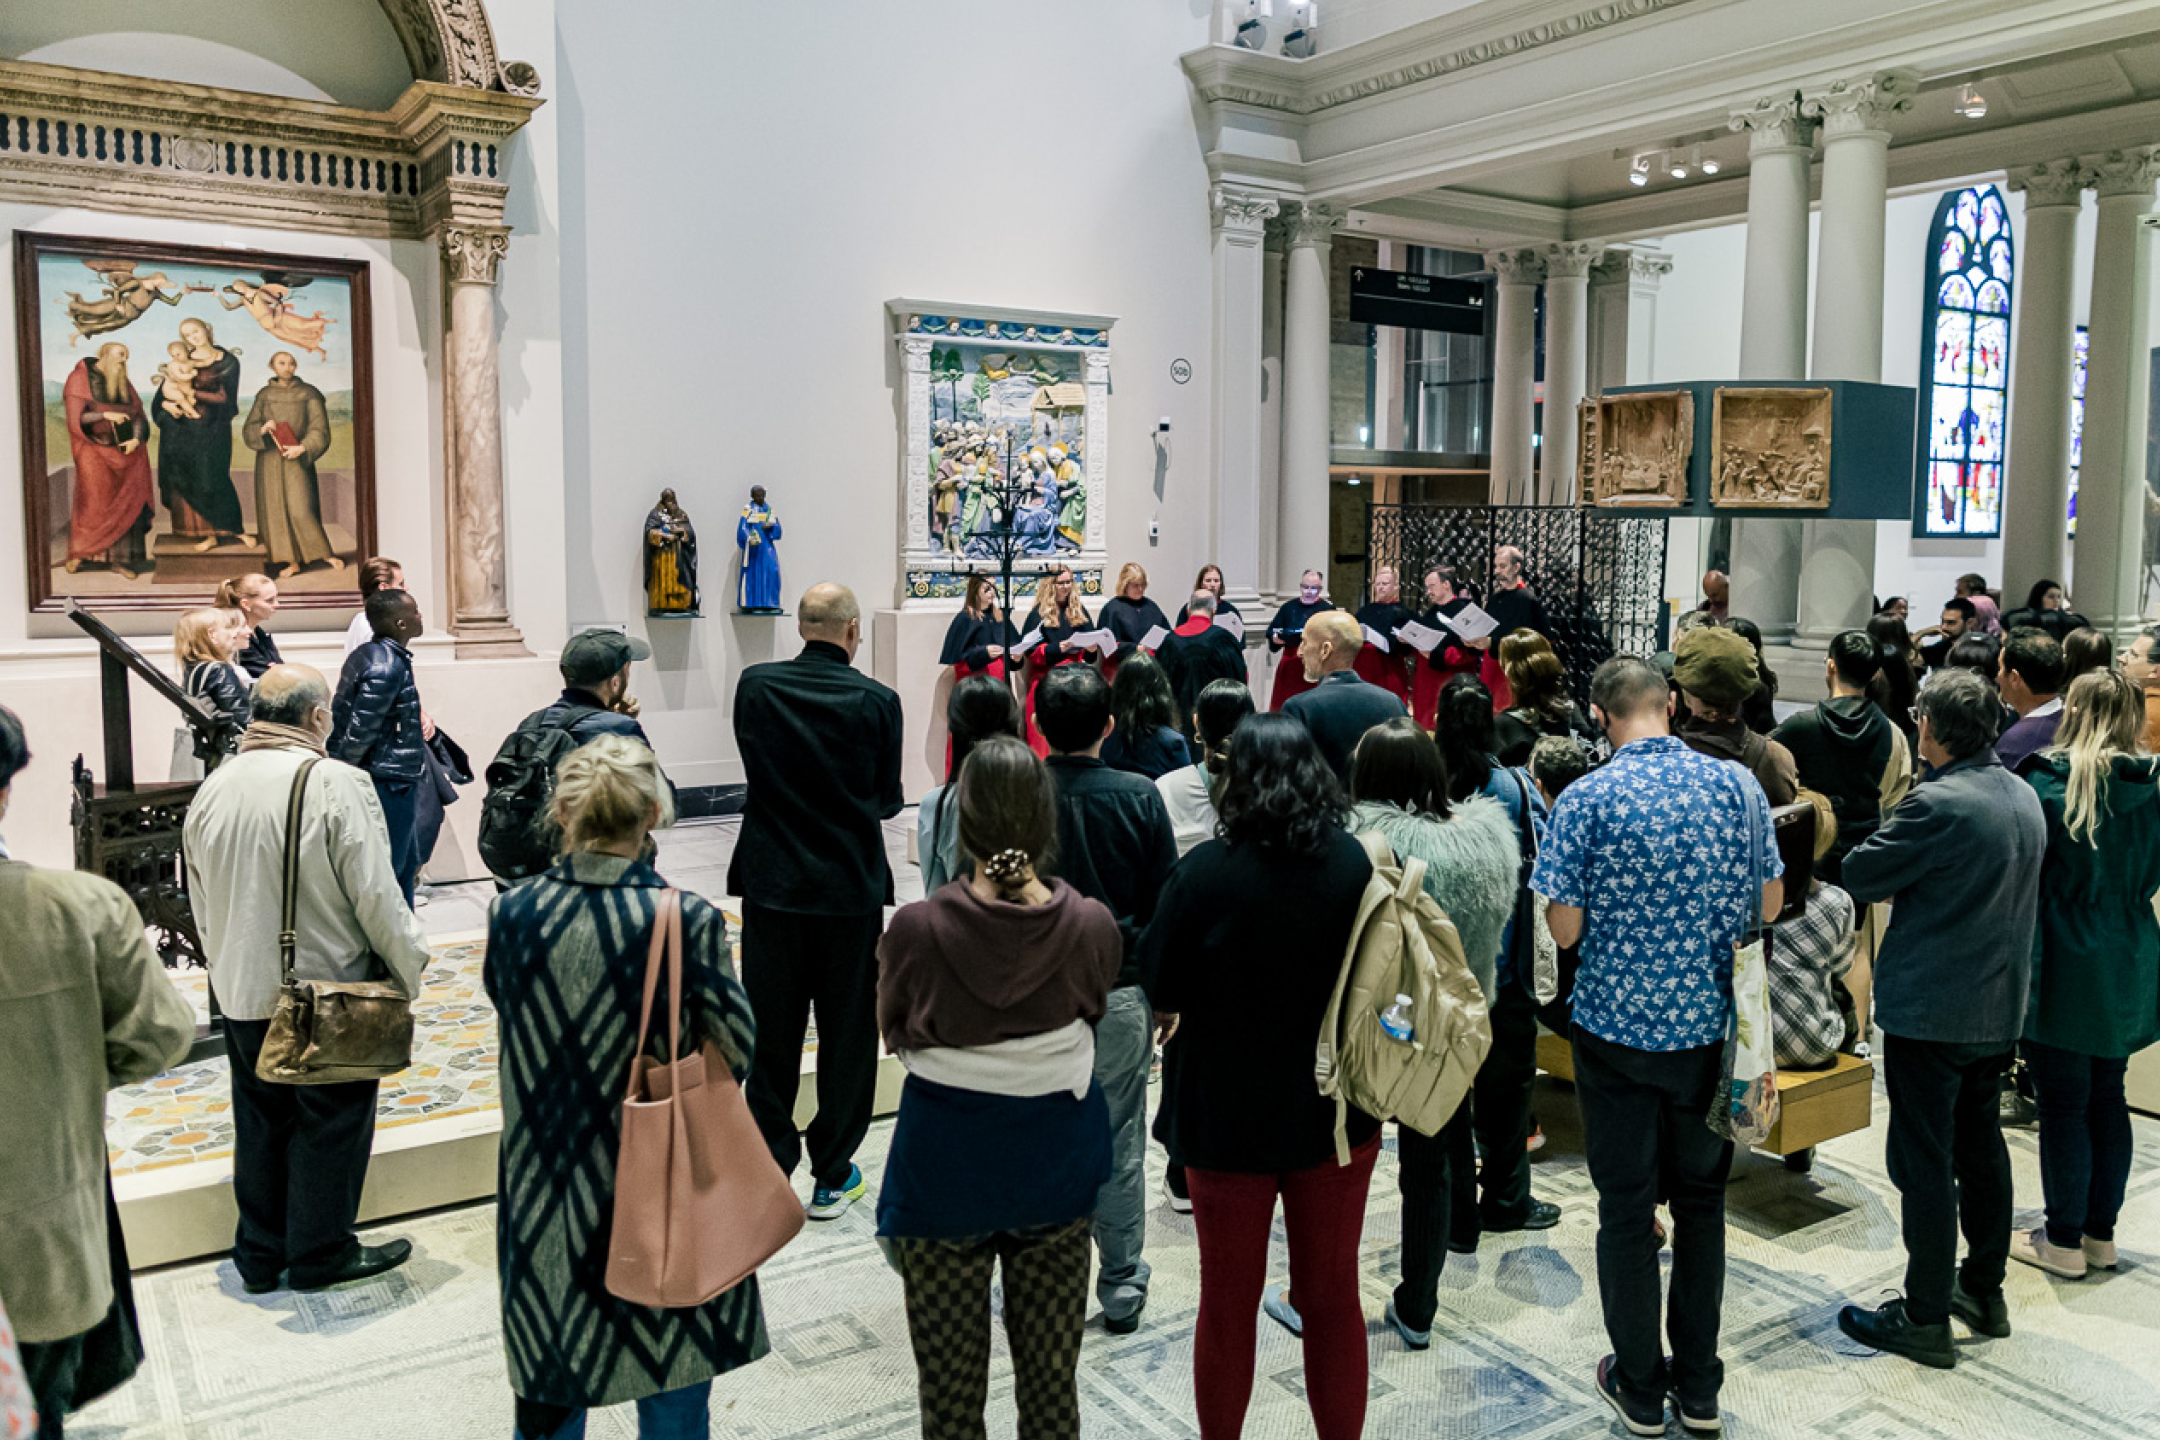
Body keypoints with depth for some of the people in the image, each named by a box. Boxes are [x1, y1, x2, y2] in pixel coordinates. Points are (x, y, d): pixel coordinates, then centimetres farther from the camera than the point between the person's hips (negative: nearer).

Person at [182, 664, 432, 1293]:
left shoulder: (213, 787, 2)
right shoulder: (337, 783, -19)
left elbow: (202, 904, 12)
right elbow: (375, 895, -18)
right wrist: (409, 968, -5)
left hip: (242, 992, 6)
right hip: (330, 988, -6)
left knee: (259, 1121, 18)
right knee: (330, 1122, 9)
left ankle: (259, 1255, 30)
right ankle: (321, 1254, 22)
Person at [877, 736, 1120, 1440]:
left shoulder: (917, 928, -21)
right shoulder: (1091, 925, -16)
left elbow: (894, 1033, -4)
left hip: (945, 1164, -2)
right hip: (1054, 1163, 2)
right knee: (1052, 1381, 19)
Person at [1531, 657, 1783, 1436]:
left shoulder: (1586, 800, -15)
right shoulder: (1736, 785, -4)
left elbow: (1565, 928, -13)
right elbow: (1771, 904, 5)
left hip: (1618, 1028, -3)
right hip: (1711, 1027, 3)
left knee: (1626, 1209, 9)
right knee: (1702, 1199, 16)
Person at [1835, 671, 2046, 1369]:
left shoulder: (1937, 803, -23)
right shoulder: (2024, 796, 6)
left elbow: (1859, 876, -16)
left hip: (1931, 1010, -9)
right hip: (2000, 1004, 9)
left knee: (1925, 1161, 0)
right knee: (1981, 1144, 20)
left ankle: (1926, 1317, 8)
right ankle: (1985, 1289, 33)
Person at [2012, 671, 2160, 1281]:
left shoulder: (2049, 779, -15)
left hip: (2066, 964, -6)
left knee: (2063, 1103, 3)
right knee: (2107, 1095, 15)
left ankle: (2064, 1241, 12)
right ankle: (2101, 1234, 25)